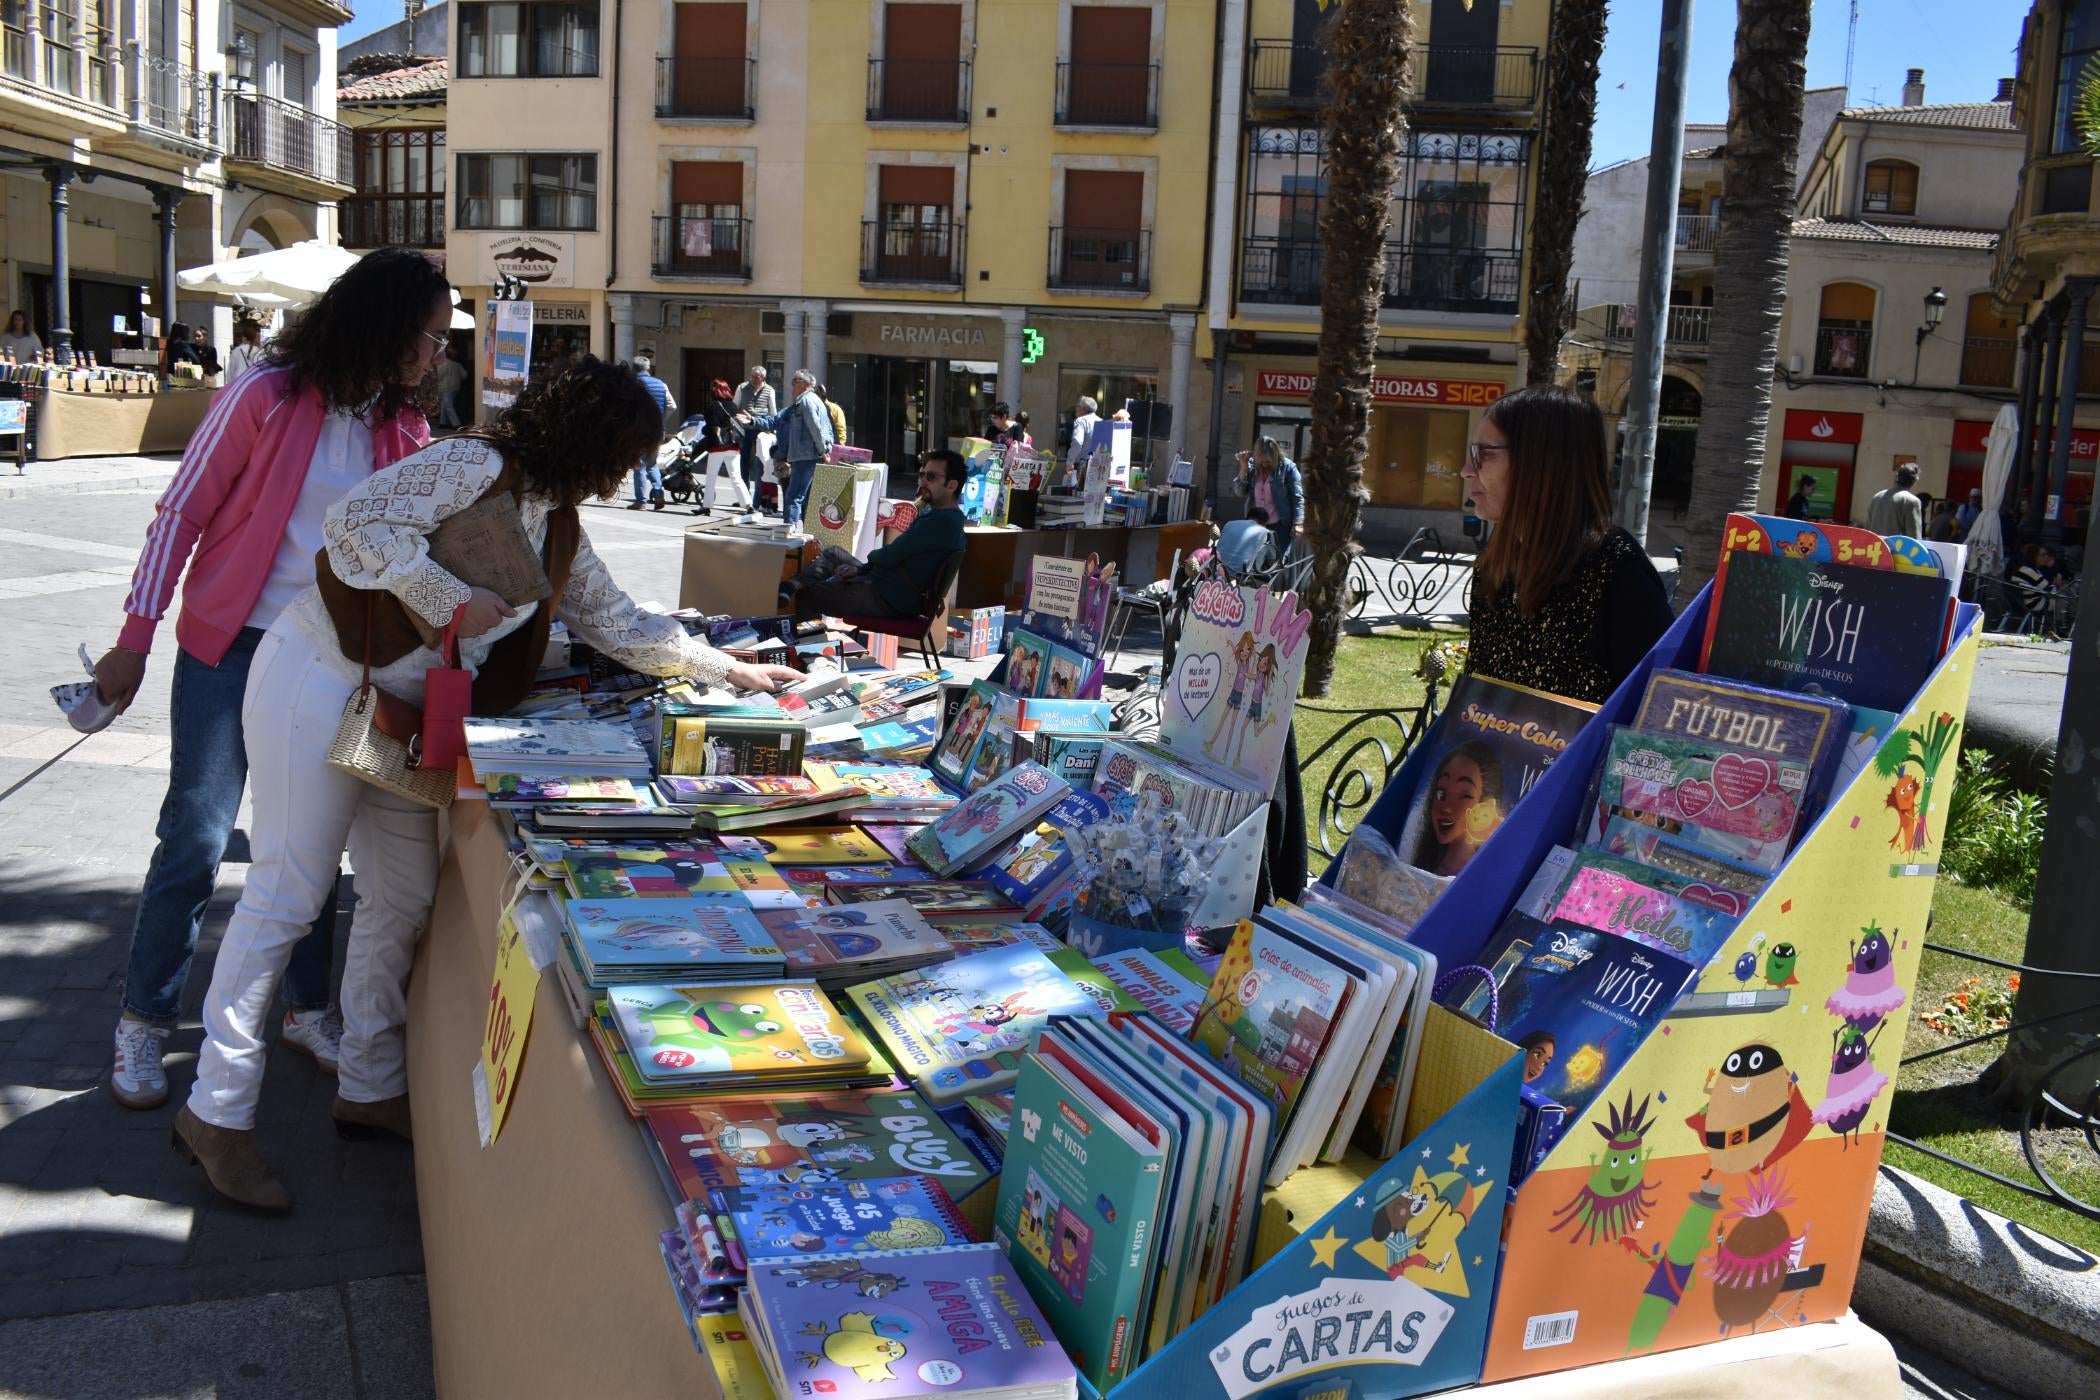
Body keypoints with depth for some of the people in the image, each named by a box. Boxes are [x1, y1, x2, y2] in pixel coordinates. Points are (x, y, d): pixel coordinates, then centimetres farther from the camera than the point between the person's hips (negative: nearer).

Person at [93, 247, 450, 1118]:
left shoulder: (399, 428, 5)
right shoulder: (267, 398, -11)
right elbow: (181, 513, -8)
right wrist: (136, 637, -9)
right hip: (232, 646, -5)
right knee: (196, 837, -1)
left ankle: (307, 1009, 25)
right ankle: (144, 1022, 15)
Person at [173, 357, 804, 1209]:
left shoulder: (557, 527, 10)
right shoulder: (473, 466, -16)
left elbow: (616, 622, 18)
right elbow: (356, 521, -28)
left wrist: (729, 670, 18)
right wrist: (456, 602, -23)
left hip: (399, 711, 9)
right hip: (320, 682, -9)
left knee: (405, 897, 9)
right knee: (287, 892, -4)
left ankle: (371, 1089, 24)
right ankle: (216, 1112, 8)